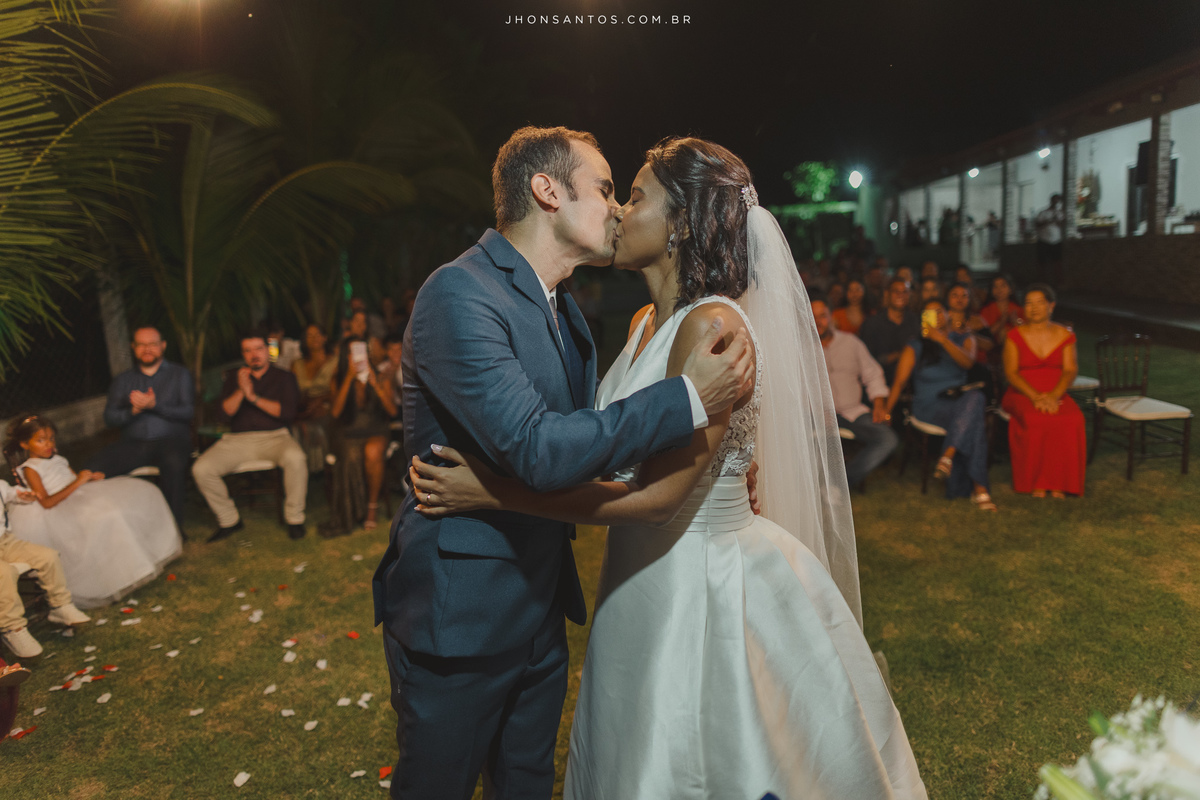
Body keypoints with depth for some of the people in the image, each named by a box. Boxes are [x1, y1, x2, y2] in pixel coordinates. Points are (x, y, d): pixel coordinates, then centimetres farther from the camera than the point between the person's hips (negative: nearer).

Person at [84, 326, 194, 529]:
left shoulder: (180, 375, 13)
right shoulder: (122, 380, 20)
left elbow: (188, 411, 0)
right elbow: (109, 417, 9)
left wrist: (154, 405, -15)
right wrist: (133, 410, -12)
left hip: (171, 439, -3)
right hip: (133, 442, 3)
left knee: (174, 463, -39)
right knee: (92, 469, -24)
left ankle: (173, 525, -31)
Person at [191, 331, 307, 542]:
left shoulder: (284, 378, 11)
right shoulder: (234, 377, 18)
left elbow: (288, 411, -5)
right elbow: (226, 412, 4)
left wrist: (254, 397, -9)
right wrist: (241, 391, -12)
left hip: (275, 436, -3)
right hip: (237, 439, 3)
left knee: (296, 458, -36)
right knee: (201, 469, -20)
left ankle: (295, 518, -17)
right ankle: (229, 520, 1)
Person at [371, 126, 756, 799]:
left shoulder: (564, 308, 10)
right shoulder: (460, 293, -21)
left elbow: (588, 433, 13)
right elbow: (536, 451, -30)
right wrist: (689, 399, -26)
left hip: (541, 609, 8)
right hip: (459, 616, -8)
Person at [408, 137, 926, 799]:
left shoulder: (713, 325, -22)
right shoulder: (646, 323, 6)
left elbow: (657, 494, -27)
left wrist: (492, 492, -25)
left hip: (705, 588, -8)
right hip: (642, 578, 9)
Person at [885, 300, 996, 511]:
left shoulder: (964, 340, 14)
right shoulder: (915, 348, 10)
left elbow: (967, 362, -10)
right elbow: (899, 382, 2)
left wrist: (942, 338, -21)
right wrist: (885, 411, -8)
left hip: (960, 400, 2)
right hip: (929, 406, -2)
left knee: (976, 397, -36)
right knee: (973, 422, -32)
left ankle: (949, 454, -40)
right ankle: (978, 487, -32)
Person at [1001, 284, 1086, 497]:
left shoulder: (1064, 335, 11)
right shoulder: (1015, 336, 6)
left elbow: (1070, 370, 1)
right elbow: (1011, 372, -4)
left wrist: (1054, 395, -18)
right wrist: (1035, 396, -19)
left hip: (1056, 394, 2)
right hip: (1022, 394, -2)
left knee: (1072, 420, -30)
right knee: (1034, 420, -35)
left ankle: (1058, 482, -20)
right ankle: (1036, 482, -21)